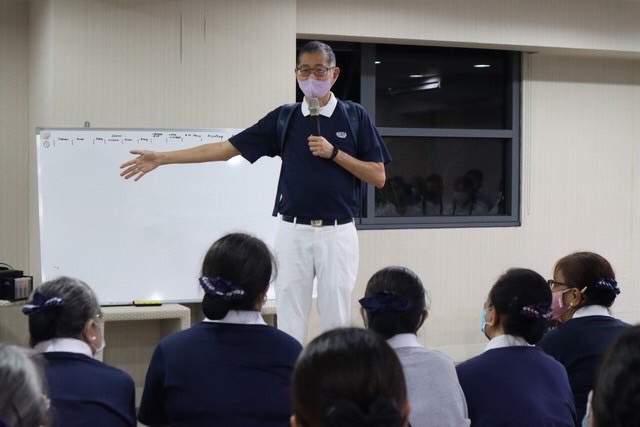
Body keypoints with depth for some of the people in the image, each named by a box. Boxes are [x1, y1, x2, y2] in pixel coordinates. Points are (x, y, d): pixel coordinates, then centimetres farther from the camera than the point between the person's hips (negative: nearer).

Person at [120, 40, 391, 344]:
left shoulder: (355, 117, 1)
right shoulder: (283, 118, 6)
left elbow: (378, 177, 0)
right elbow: (226, 149, 3)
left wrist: (334, 153, -13)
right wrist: (162, 158, -2)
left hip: (338, 233, -2)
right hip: (293, 231, 2)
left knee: (335, 321, 3)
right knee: (289, 323, 3)